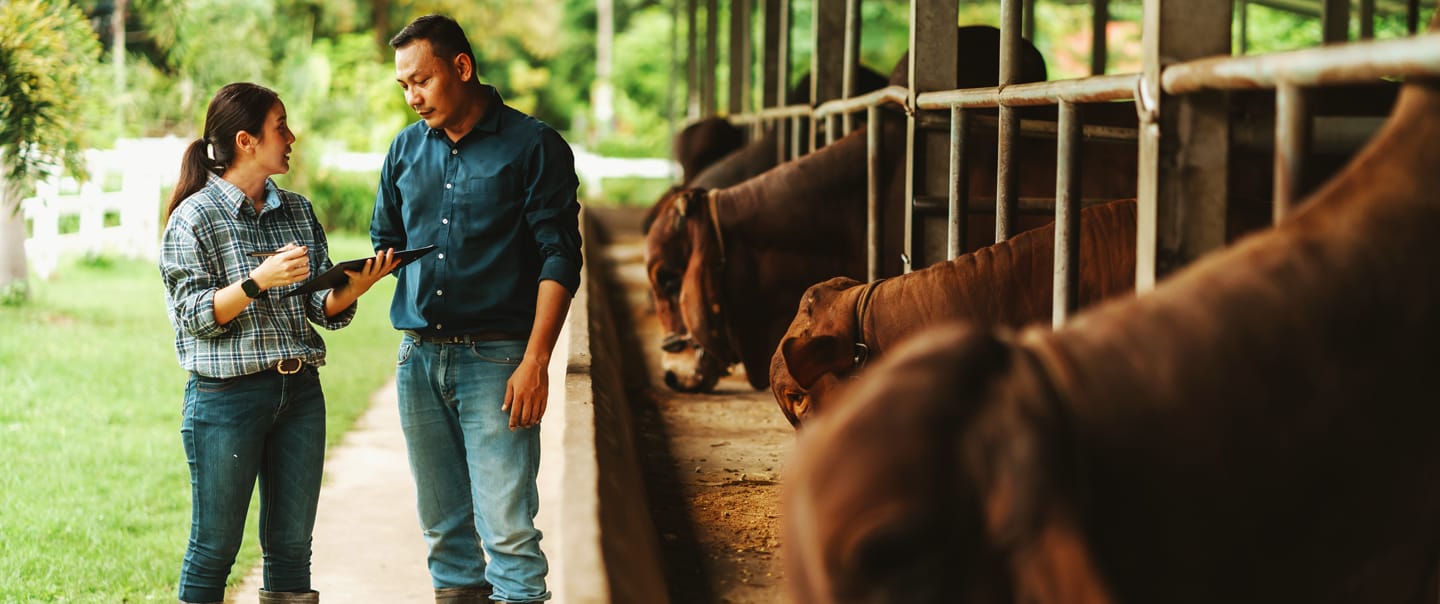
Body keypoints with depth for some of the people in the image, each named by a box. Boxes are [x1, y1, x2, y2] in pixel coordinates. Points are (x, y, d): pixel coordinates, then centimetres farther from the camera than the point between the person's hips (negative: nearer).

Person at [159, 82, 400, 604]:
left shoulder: (298, 211, 10)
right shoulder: (194, 218, -5)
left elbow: (325, 310, 7)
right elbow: (194, 317, -11)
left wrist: (356, 285, -14)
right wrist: (258, 281, -24)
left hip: (300, 391, 5)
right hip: (227, 397, -5)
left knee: (292, 545, 8)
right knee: (214, 546, 1)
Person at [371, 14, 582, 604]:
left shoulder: (533, 146, -3)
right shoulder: (407, 149, 12)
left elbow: (559, 259, -7)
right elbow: (385, 241, 21)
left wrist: (534, 363, -14)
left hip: (495, 357, -5)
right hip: (418, 356, 5)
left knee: (507, 527, -9)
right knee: (442, 524, 11)